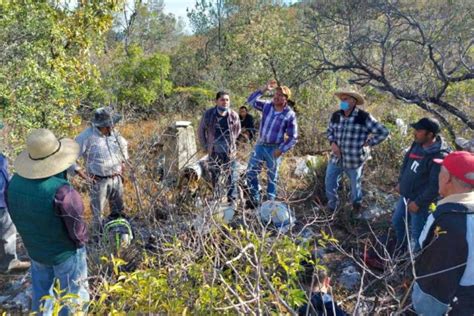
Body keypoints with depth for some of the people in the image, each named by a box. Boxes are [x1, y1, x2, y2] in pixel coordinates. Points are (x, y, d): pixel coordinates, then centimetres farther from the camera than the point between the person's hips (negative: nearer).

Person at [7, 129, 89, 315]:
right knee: (74, 296, 16)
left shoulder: (15, 183, -13)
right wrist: (81, 240, -2)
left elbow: (16, 218, 2)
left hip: (34, 250, 6)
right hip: (66, 252, -6)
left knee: (41, 291, 28)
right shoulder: (60, 191, -35)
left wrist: (34, 237, 15)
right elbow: (77, 227, -24)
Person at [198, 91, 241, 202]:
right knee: (214, 177, 11)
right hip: (214, 152, 0)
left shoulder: (233, 115, -3)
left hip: (229, 151, 0)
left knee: (231, 176, 0)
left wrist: (231, 142, 8)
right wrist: (205, 146, 4)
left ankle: (232, 200, 10)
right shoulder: (208, 114, -5)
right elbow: (201, 131, 7)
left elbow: (237, 130, 13)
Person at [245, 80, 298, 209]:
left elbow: (293, 137, -8)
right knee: (251, 172, 7)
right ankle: (254, 199, 22)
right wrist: (264, 89, -8)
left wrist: (281, 150, -14)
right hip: (260, 145, 4)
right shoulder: (267, 106, 1)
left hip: (274, 149, -4)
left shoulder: (290, 114, -10)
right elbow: (251, 101, 0)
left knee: (272, 177, 9)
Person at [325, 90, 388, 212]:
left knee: (355, 183, 17)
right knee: (329, 182, 10)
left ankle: (357, 202, 47)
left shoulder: (364, 117, -16)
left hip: (354, 159, -4)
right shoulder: (336, 115, -2)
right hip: (337, 157, 4)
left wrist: (368, 143, -10)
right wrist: (333, 143, -4)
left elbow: (383, 132, -12)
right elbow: (330, 131, 14)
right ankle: (332, 203, 36)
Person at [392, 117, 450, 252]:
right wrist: (400, 182, 12)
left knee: (417, 233, 8)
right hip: (405, 195, 9)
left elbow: (435, 186, -25)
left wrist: (418, 202, -19)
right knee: (397, 222, 24)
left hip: (420, 201, -9)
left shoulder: (439, 156, -28)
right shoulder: (417, 144, -3)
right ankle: (401, 249, 48)